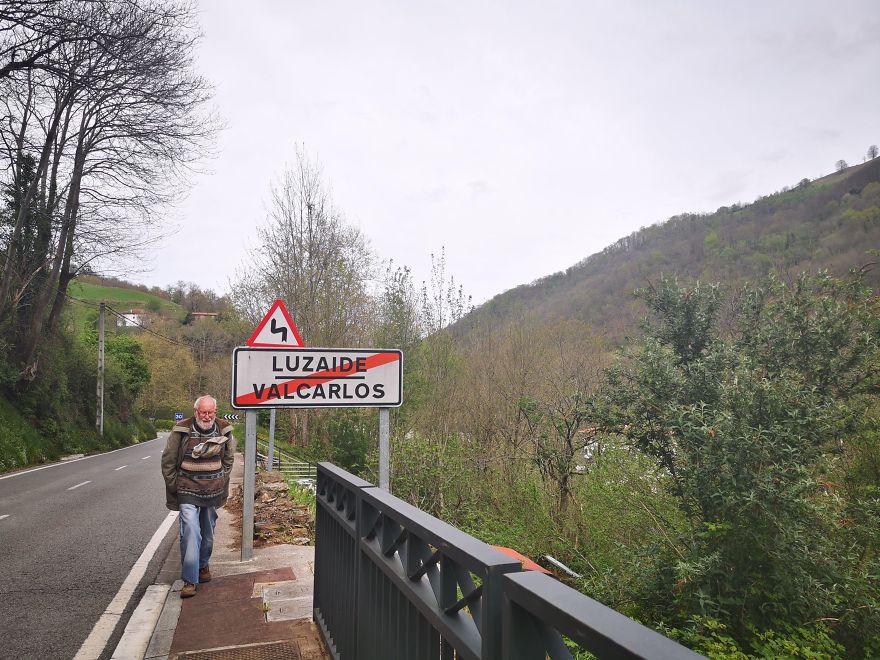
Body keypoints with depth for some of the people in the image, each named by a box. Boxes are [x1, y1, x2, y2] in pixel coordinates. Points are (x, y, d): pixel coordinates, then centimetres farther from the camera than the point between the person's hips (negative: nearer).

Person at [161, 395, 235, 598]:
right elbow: (168, 460, 0)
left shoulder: (224, 430, -1)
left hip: (213, 490, 3)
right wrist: (173, 485, 1)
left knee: (208, 533, 15)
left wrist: (222, 480, 10)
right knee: (190, 532, -13)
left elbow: (229, 458, 15)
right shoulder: (181, 431, -10)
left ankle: (203, 565, 38)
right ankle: (189, 580, -7)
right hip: (188, 490, -3)